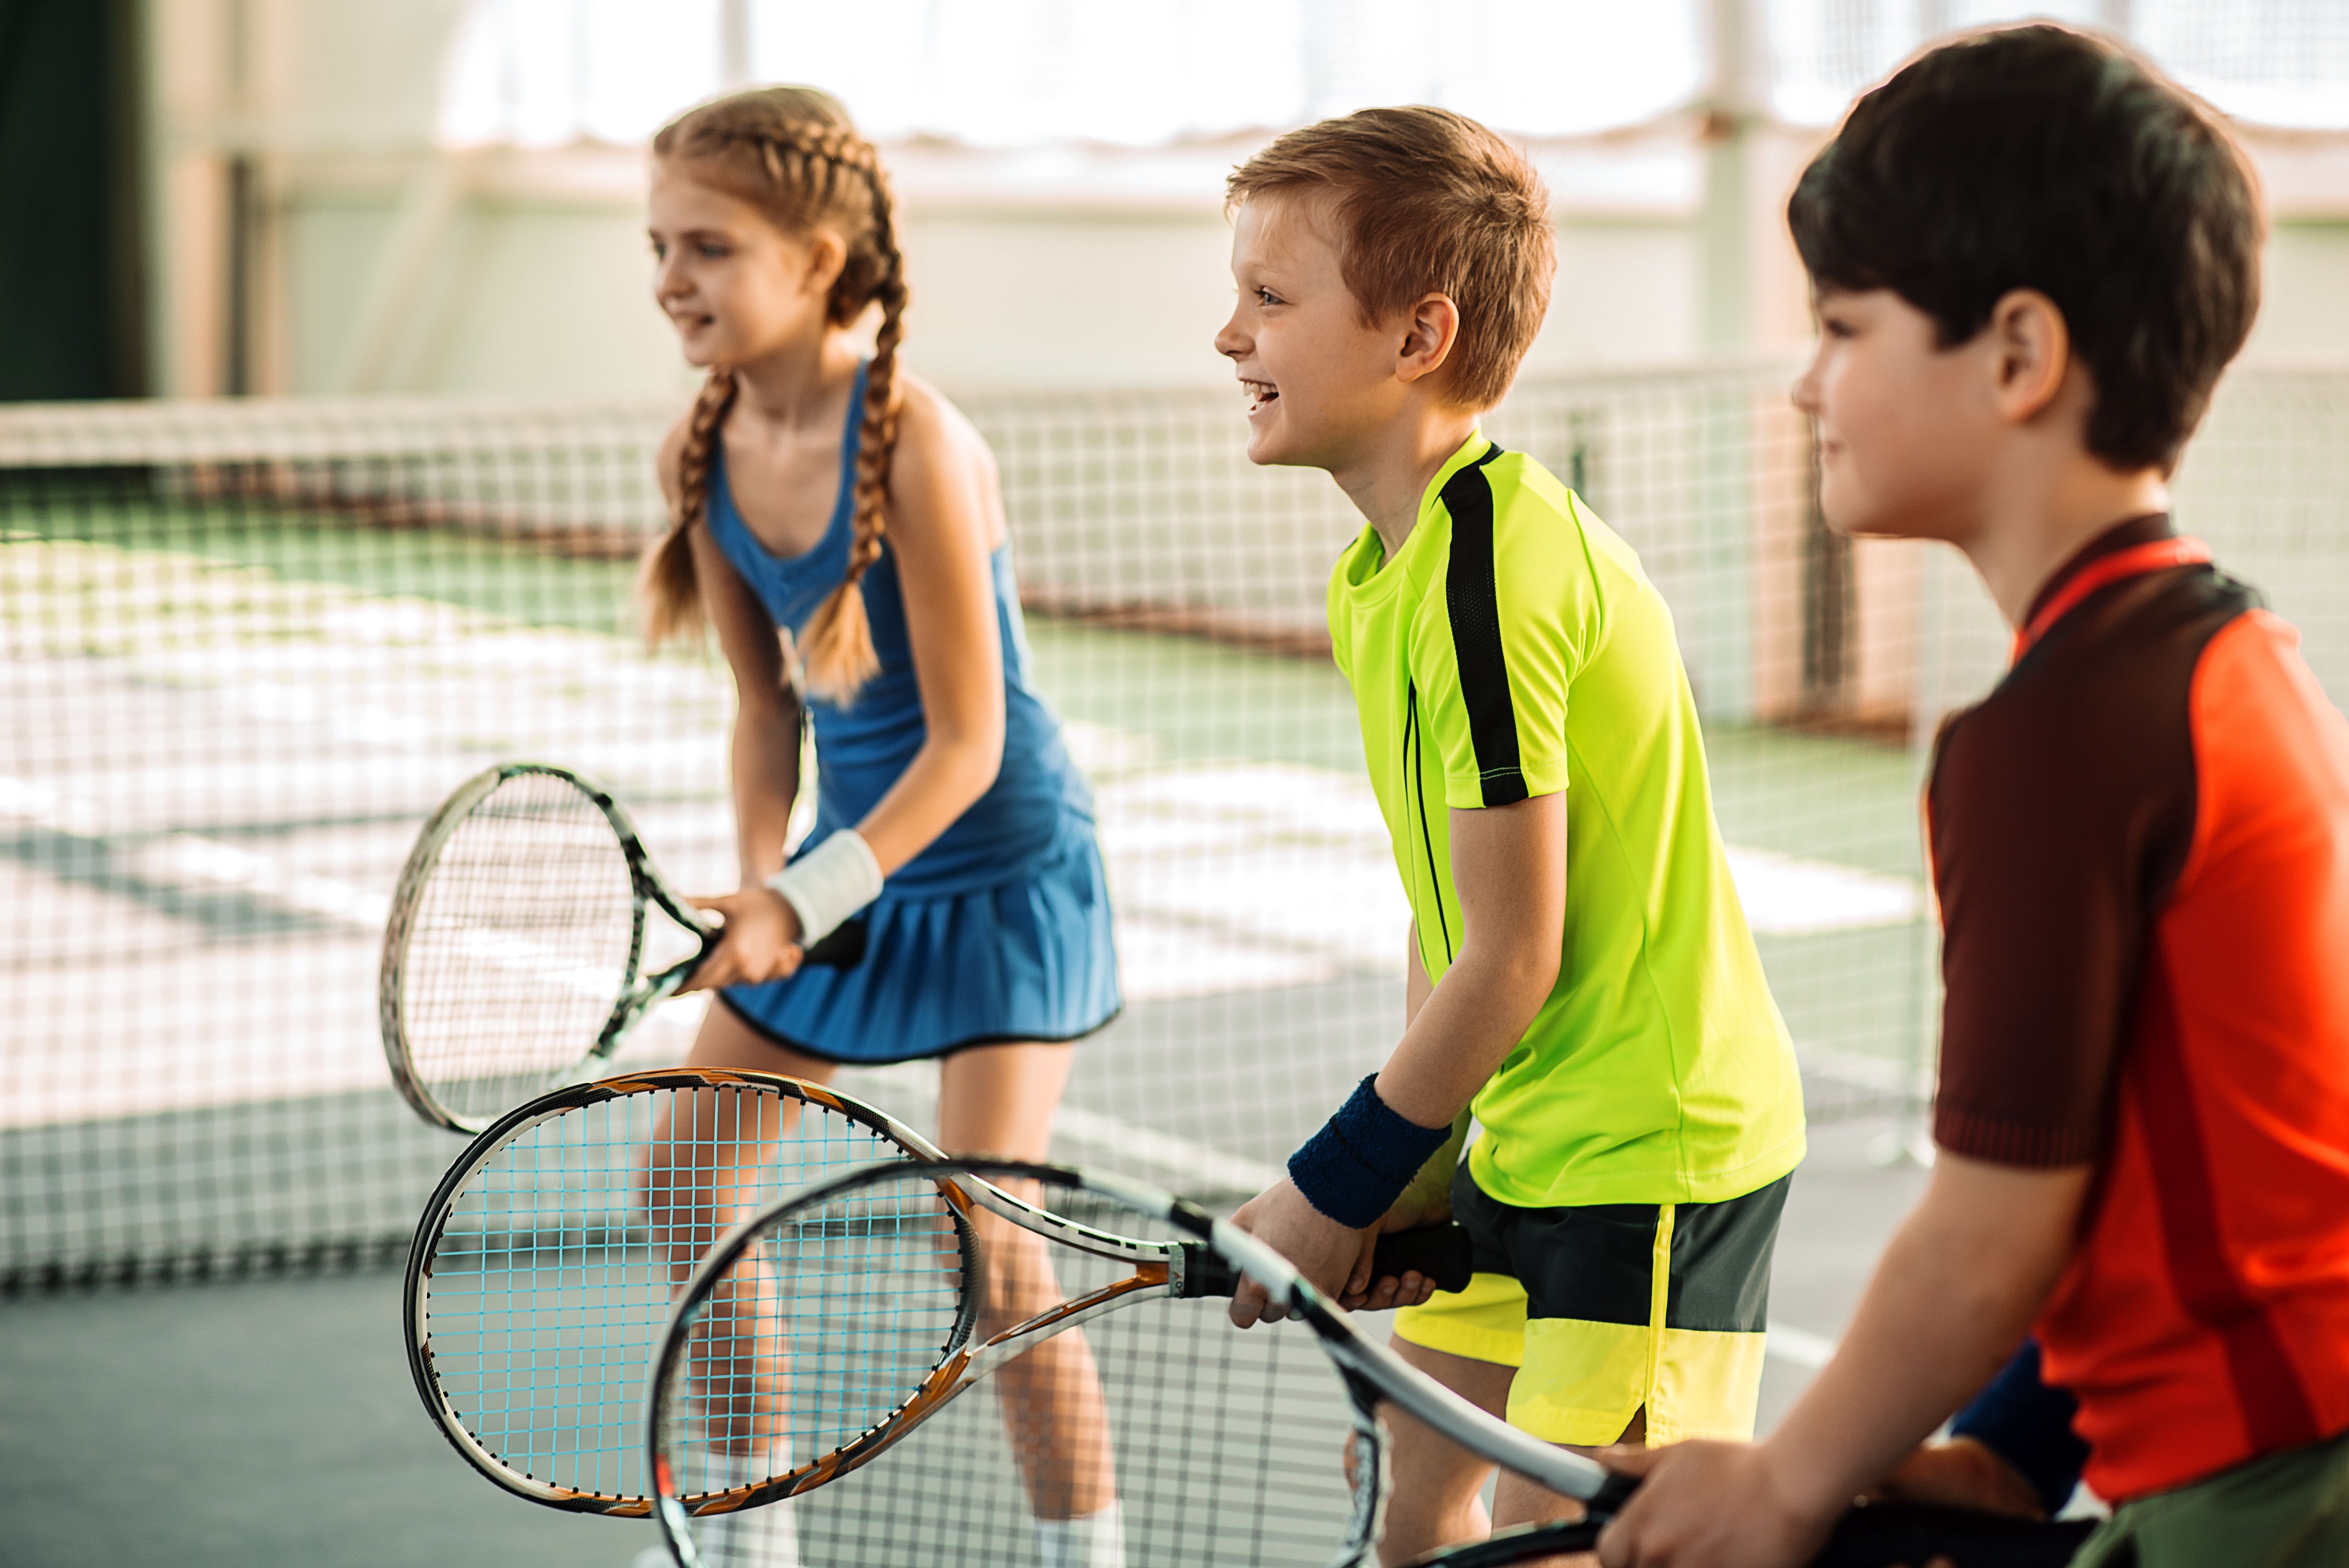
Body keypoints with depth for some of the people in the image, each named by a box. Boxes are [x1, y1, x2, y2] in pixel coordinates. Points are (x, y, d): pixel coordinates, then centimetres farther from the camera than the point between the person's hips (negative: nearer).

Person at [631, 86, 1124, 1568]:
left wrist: (807, 901, -27)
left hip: (999, 863, -8)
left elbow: (966, 743, -23)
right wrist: (760, 880, -10)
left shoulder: (915, 446, -27)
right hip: (851, 851, 8)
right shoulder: (705, 452, -6)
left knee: (992, 1247, -11)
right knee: (689, 1171, 11)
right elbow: (769, 705, 4)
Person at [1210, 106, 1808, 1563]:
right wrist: (1411, 1169, 6)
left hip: (1655, 1153, -10)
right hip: (1528, 1143, 10)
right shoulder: (1383, 570, 8)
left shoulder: (1489, 575, -22)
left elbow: (1514, 959, -22)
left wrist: (1341, 1187, -12)